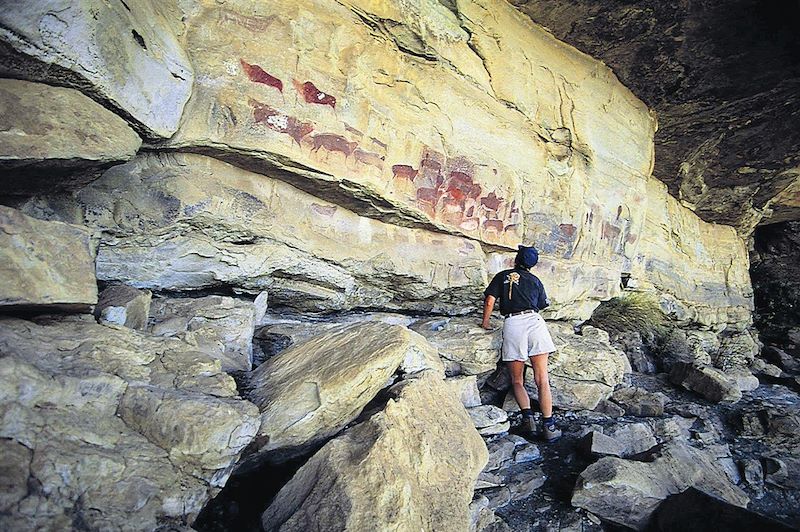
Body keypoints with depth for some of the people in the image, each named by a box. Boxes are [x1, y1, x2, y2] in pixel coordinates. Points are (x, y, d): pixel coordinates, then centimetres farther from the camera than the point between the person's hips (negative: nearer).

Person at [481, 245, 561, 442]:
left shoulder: (502, 276, 16)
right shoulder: (535, 281, 21)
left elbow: (489, 302, 6)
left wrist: (485, 323, 18)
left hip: (512, 323, -1)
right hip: (534, 320, 1)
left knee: (517, 381, 10)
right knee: (542, 380, 3)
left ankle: (527, 416, -8)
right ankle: (548, 425, -1)